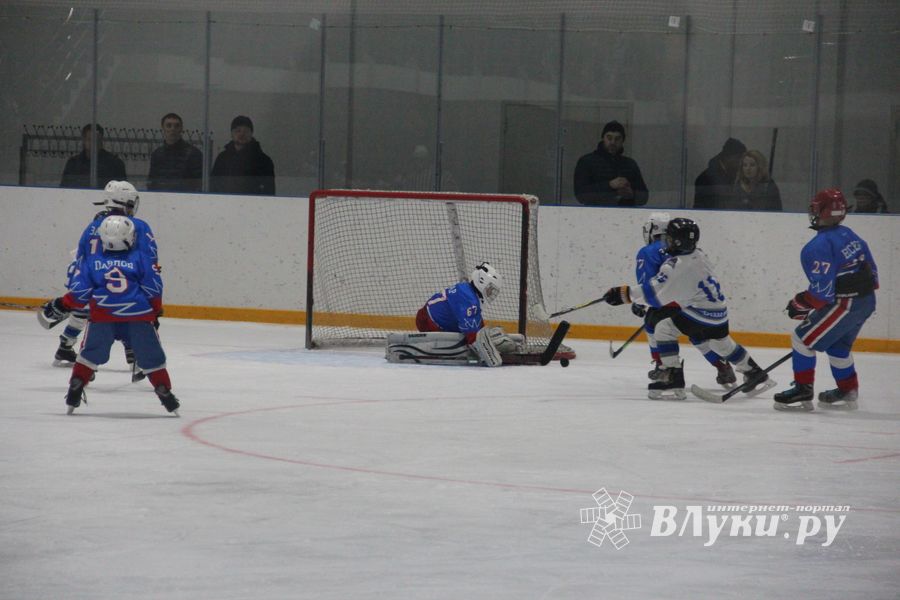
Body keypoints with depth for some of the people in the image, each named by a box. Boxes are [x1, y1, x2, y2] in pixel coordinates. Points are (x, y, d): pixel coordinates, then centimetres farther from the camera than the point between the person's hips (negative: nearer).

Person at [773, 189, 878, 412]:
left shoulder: (817, 247, -18)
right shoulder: (850, 235, 9)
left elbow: (822, 292, -21)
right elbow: (871, 271, 15)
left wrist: (800, 304, -7)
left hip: (845, 306, -9)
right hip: (867, 302, 9)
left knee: (804, 339, 0)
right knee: (837, 345, 26)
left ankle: (803, 392, 0)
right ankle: (847, 392, 33)